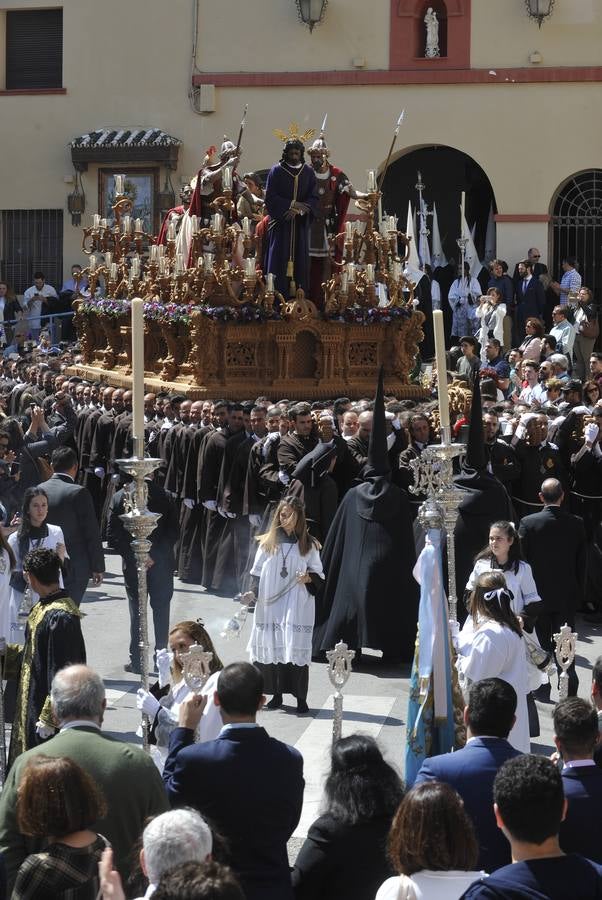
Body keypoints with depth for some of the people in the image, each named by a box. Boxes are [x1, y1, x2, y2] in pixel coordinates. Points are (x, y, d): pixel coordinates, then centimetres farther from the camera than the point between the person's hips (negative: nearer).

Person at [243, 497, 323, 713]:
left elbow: (318, 575, 8)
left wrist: (308, 578, -12)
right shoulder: (267, 543, 7)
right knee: (272, 647, 2)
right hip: (270, 604, 2)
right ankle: (276, 694, 11)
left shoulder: (308, 545, 4)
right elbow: (258, 573, 10)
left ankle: (300, 697, -4)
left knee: (296, 648, -7)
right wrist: (253, 593, -3)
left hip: (297, 606, -2)